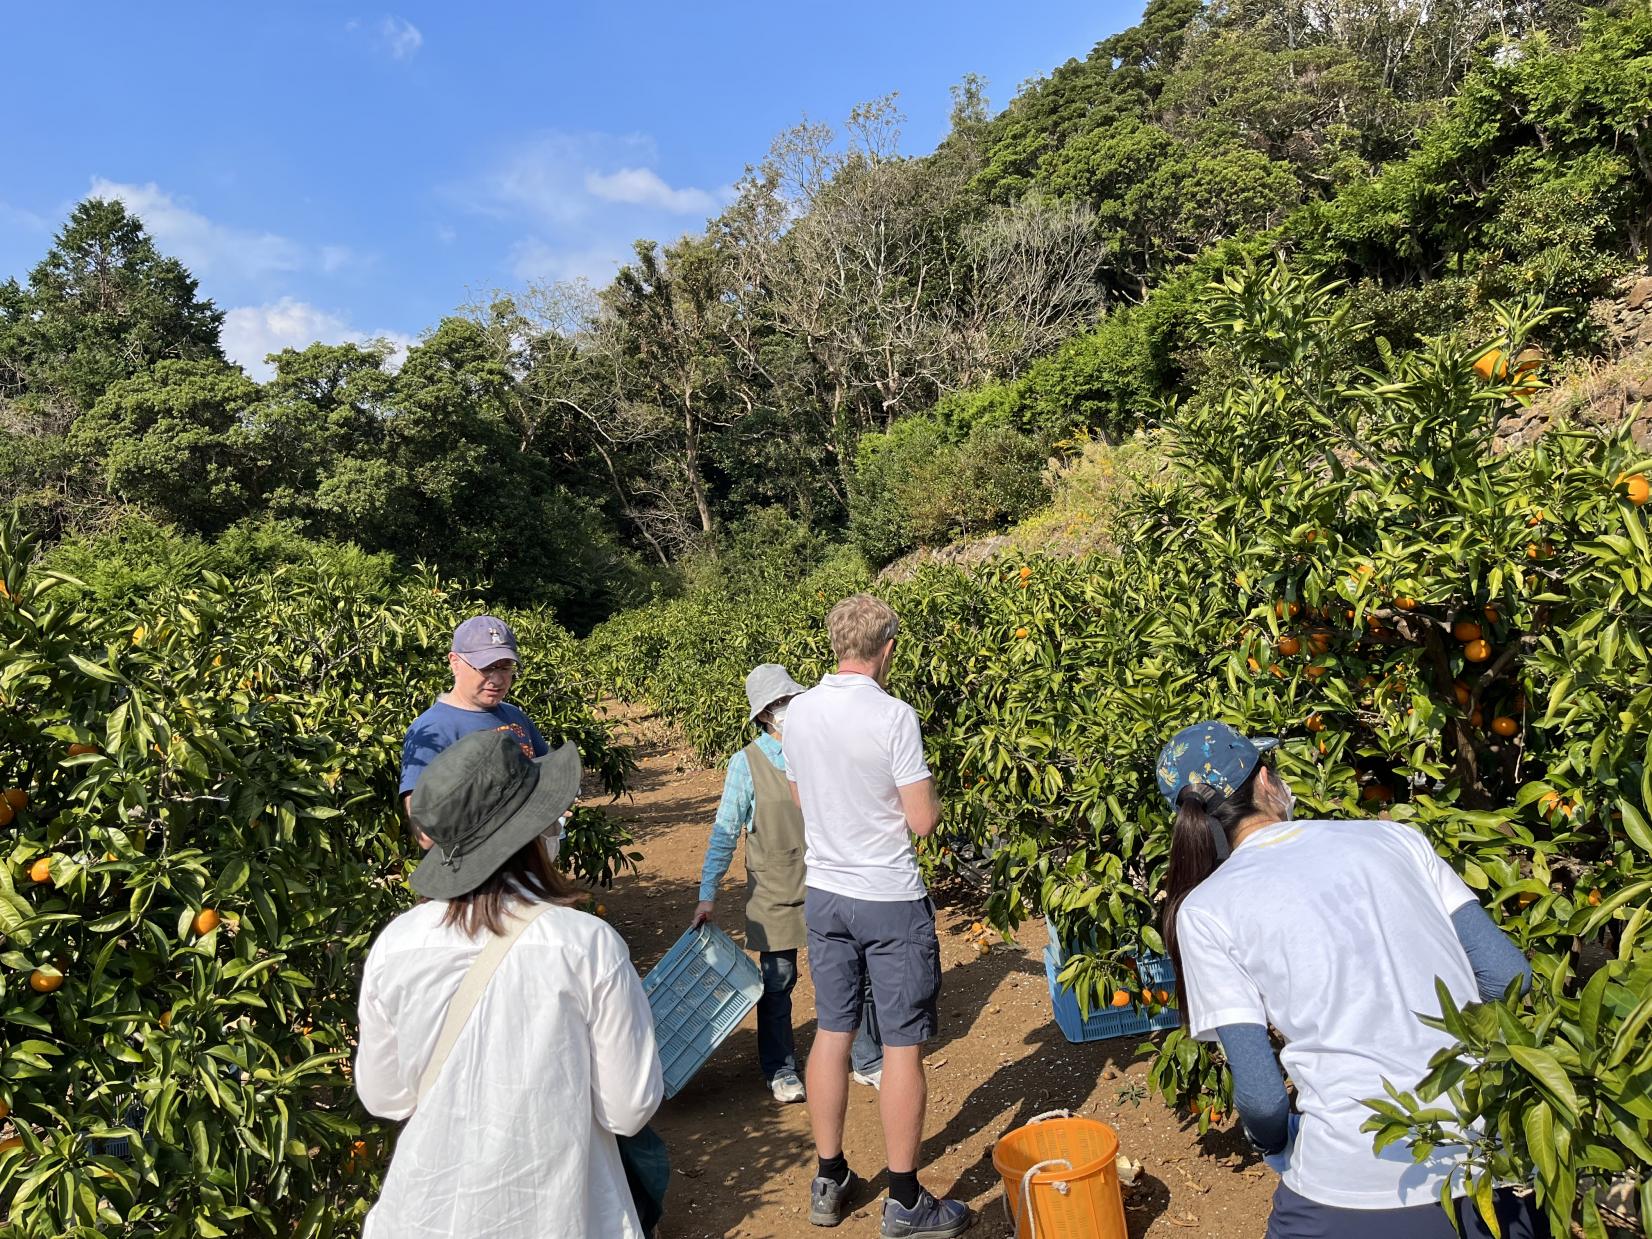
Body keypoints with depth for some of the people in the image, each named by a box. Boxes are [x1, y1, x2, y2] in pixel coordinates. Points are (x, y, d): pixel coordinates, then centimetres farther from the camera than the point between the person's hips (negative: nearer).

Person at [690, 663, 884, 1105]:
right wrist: (707, 894, -6)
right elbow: (725, 833, -5)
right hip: (776, 892, -2)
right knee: (777, 982, 10)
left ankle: (868, 1062, 28)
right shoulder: (747, 763, -8)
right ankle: (780, 1070, 31)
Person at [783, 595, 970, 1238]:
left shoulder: (797, 713, -1)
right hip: (891, 902, -6)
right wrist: (930, 794, 4)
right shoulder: (893, 715, -19)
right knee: (903, 1047, 6)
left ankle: (829, 1182, 29)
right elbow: (924, 820, -16)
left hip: (824, 895, 6)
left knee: (831, 1033, 16)